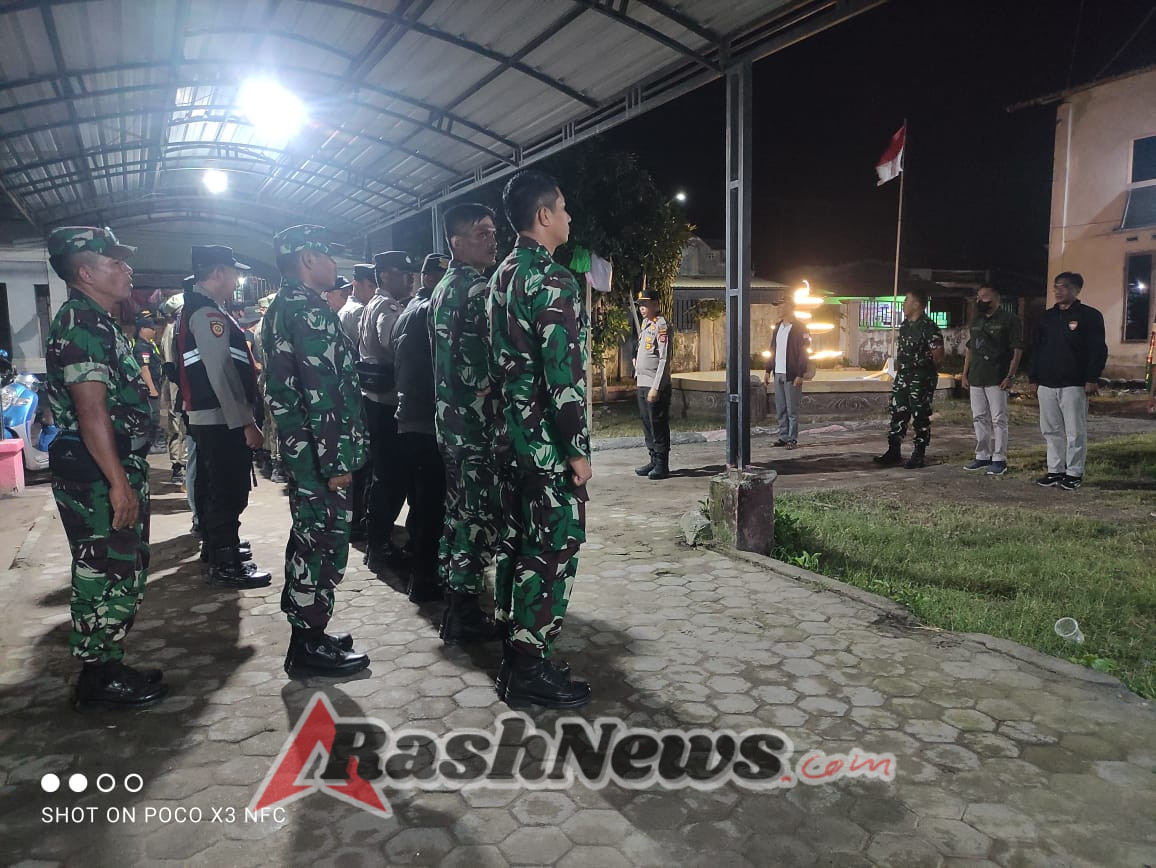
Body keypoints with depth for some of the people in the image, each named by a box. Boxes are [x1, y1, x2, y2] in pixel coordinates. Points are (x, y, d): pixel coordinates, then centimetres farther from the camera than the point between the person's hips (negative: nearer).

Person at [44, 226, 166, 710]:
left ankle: (108, 666, 28)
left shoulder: (98, 323, 18)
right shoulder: (81, 324, -15)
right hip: (97, 475, -10)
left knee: (122, 573, 16)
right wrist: (118, 482, -25)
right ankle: (99, 680, 11)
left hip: (112, 470, 10)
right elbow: (91, 408, -23)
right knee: (106, 577, -1)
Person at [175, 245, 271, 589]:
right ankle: (225, 564, 5)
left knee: (212, 486, 21)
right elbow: (221, 375, -23)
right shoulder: (209, 314, -17)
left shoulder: (196, 309, 16)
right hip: (223, 420, -11)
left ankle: (215, 545, 35)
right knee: (230, 492, -3)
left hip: (206, 417, 11)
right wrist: (247, 423, -23)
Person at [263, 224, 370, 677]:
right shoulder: (309, 309, -16)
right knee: (325, 542, -2)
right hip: (318, 448, -11)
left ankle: (306, 630, 30)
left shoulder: (280, 308, 17)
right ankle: (309, 646, 7)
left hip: (298, 445, 11)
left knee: (310, 536, 18)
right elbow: (323, 391, -22)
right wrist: (336, 460, -21)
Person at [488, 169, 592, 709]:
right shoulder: (552, 279, -15)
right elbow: (563, 372, -21)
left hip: (514, 433, 10)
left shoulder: (503, 276, 14)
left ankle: (516, 652, 26)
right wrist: (578, 450, -17)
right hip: (548, 441, -9)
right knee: (553, 550, -2)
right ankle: (530, 669, 6)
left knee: (520, 544, 15)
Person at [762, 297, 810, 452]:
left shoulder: (800, 328, -6)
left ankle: (792, 438, 4)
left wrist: (800, 374, -16)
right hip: (778, 374, 7)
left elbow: (804, 352, -10)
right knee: (780, 409, 9)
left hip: (792, 375, -6)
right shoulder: (777, 327, 15)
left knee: (792, 409, -2)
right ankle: (783, 437, 15)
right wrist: (768, 371, 12)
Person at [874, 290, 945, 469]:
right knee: (897, 413, 10)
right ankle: (893, 452, 18)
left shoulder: (928, 327, -15)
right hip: (902, 377, 9)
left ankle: (919, 455, 9)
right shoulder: (905, 326, 12)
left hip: (921, 379, -8)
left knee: (920, 417, 0)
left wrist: (927, 372, -1)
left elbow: (938, 356, -14)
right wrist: (899, 366, 13)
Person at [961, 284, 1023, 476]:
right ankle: (982, 457, 20)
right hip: (976, 379, 7)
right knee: (979, 419, 11)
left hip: (997, 380, -7)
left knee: (998, 420, -3)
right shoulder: (976, 321, 16)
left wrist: (1010, 376, -15)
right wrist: (965, 374, 14)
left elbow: (1017, 349, -9)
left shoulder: (1009, 319, -6)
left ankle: (999, 460, 2)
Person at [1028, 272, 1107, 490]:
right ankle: (1055, 470, 16)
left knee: (1075, 432, -1)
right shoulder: (1047, 317, 14)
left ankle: (1074, 473, 6)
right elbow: (1037, 349, 16)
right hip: (1046, 385, 6)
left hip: (1074, 385, -5)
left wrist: (1091, 379, -13)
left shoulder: (1090, 316, -2)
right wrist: (1034, 378, 11)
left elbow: (1098, 350, -6)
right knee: (1051, 431, 8)